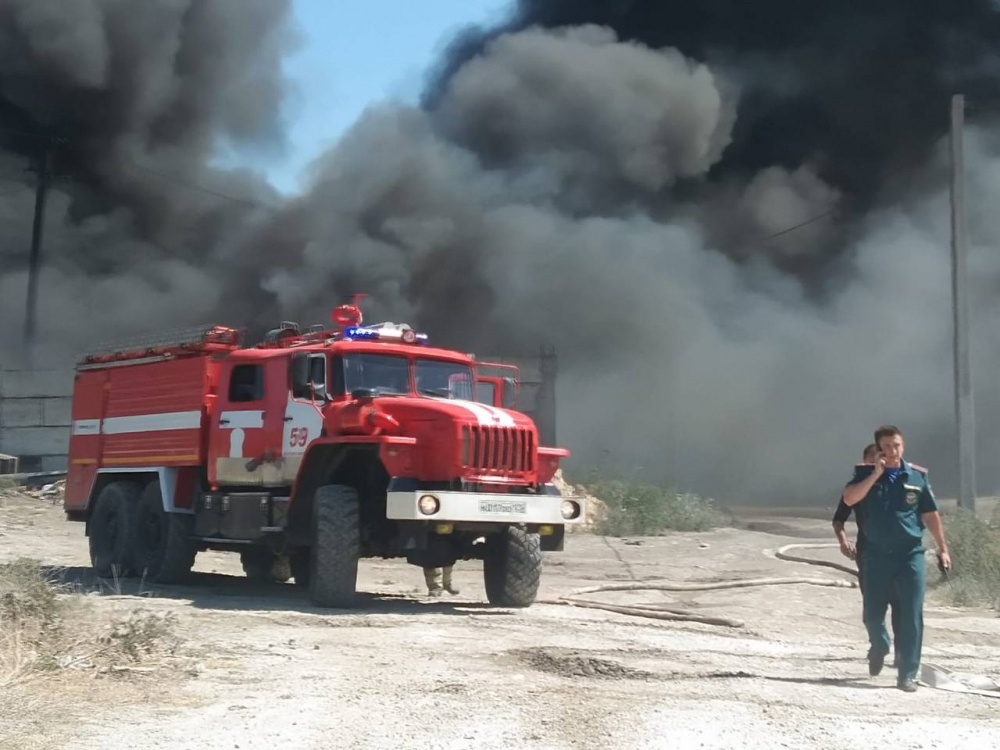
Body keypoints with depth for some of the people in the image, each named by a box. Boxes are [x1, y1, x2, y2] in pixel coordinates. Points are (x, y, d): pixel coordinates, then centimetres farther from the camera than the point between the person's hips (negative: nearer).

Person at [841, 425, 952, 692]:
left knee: (910, 617, -5)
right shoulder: (865, 474, 1)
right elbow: (849, 499, -16)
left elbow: (930, 514, 9)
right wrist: (876, 473, -19)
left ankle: (907, 674, 2)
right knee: (873, 614, 8)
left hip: (910, 555, 0)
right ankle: (878, 647, 40)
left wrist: (943, 548, 8)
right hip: (876, 556, 1)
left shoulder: (918, 476, 3)